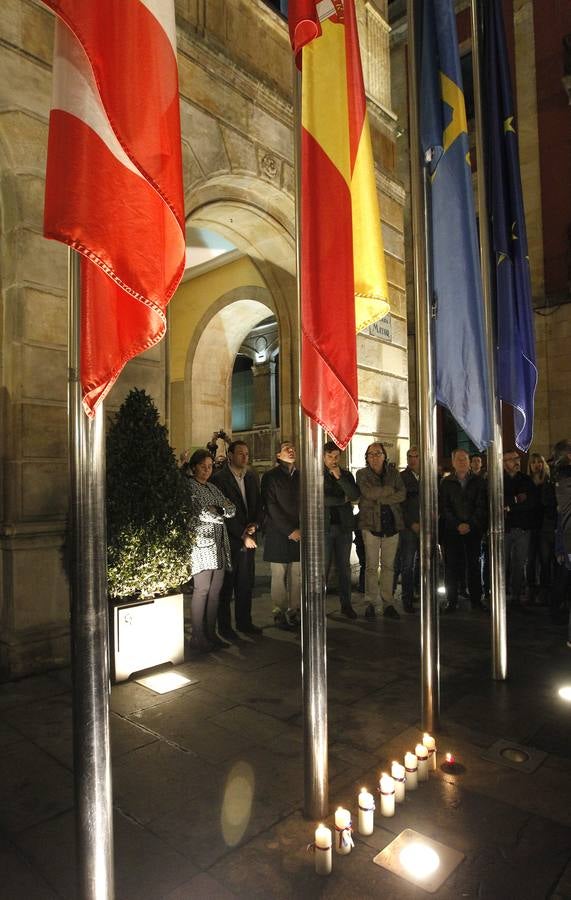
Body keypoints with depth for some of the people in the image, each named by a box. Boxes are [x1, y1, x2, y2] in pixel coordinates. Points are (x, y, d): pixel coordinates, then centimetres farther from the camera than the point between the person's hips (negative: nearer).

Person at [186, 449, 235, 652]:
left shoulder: (213, 488, 20)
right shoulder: (188, 486, -2)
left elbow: (231, 509, 11)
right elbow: (198, 513, -15)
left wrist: (218, 509, -9)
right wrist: (220, 515, -2)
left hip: (219, 544, 7)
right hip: (201, 542, -7)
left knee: (215, 590, 7)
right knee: (202, 590, -7)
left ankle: (211, 634, 15)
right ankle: (197, 637, 2)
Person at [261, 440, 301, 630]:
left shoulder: (300, 476, 13)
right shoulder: (270, 477, -1)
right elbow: (271, 508, -7)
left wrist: (301, 529, -1)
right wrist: (290, 530, -11)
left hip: (299, 534, 4)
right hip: (278, 534, -4)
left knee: (296, 576, 5)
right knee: (279, 576, 2)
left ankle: (294, 612, 14)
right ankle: (280, 614, 11)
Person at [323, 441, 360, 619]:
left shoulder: (346, 474, 11)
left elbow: (355, 495, -4)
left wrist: (339, 477, -11)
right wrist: (343, 500, -5)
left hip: (344, 525, 3)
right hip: (324, 526, -3)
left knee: (344, 566, 8)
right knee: (323, 567, -2)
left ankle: (346, 604, 16)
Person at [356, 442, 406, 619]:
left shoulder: (394, 473, 10)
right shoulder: (362, 474, 3)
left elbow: (402, 494, -4)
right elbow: (369, 493, -15)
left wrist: (380, 498, -11)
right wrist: (390, 490, -7)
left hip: (392, 524, 2)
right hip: (371, 524, -2)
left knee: (389, 566, 7)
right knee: (371, 566, 1)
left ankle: (388, 603, 15)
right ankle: (371, 603, 10)